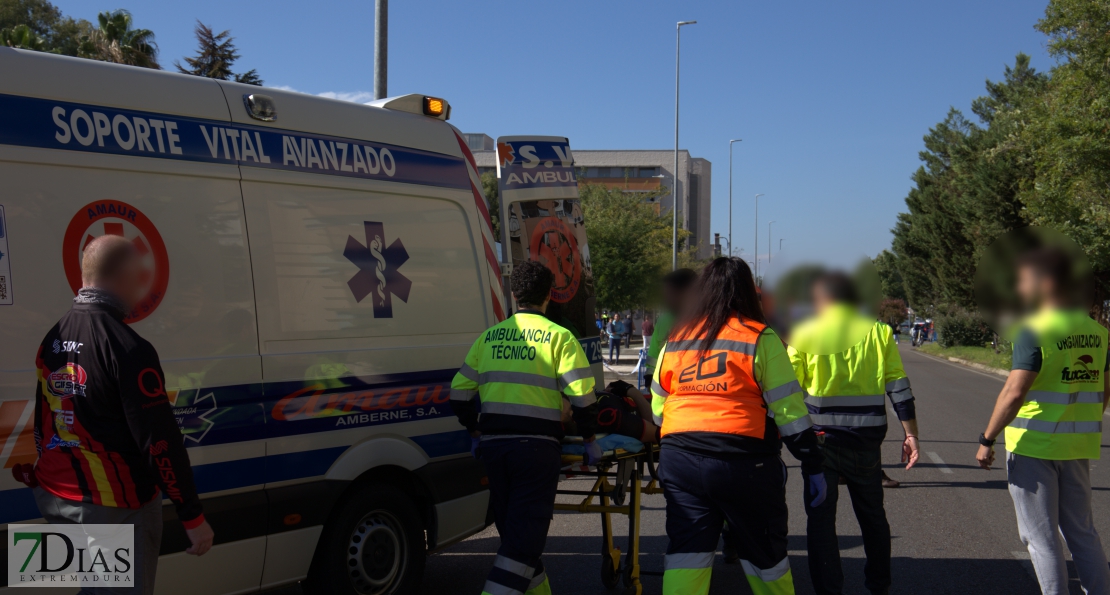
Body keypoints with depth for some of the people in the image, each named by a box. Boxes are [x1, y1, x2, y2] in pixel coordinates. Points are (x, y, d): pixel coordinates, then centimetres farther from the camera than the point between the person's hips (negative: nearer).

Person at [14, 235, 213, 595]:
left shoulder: (50, 339, 4)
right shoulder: (128, 348, -20)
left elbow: (37, 425, 13)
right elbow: (159, 440, -21)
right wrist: (192, 516, -16)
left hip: (53, 499, 8)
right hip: (115, 508, -8)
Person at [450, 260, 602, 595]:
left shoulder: (489, 337, 12)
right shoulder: (558, 337, -1)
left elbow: (459, 392, 14)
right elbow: (582, 395, -9)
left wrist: (475, 433, 26)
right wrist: (589, 440, 4)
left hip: (492, 443, 5)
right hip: (537, 445, -5)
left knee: (514, 532, 18)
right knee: (526, 534, -1)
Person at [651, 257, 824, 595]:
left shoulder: (676, 338, 10)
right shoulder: (760, 339, -3)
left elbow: (657, 407, 16)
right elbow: (789, 409, -5)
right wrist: (812, 466, 1)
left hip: (680, 460, 3)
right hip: (744, 462, -3)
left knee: (686, 551, 7)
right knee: (764, 554, 13)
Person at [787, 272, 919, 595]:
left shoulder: (805, 335, -2)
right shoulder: (878, 332, 2)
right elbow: (899, 387, -1)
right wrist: (911, 434, 3)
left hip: (821, 440, -2)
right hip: (866, 443, 3)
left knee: (820, 519, 5)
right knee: (873, 516, 19)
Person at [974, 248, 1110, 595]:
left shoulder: (1035, 332, -16)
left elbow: (1014, 394, -22)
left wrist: (987, 440, -14)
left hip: (1033, 445, -7)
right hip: (1078, 447, 7)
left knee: (1041, 537, 4)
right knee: (1081, 531, 17)